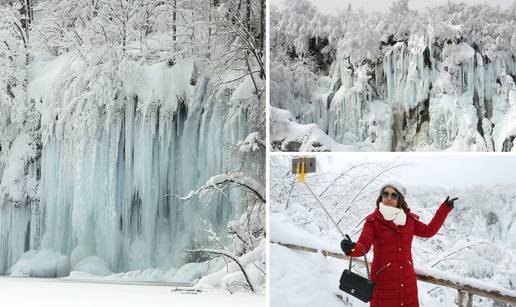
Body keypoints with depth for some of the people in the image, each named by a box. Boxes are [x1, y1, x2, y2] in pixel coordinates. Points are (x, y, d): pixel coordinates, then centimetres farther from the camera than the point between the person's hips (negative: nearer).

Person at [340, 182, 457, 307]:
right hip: (383, 281, -4)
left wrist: (445, 207, 23)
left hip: (407, 281, 4)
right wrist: (352, 248, -40)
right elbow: (363, 245, -17)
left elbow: (429, 231, 21)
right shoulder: (373, 220, -7)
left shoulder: (409, 219, 6)